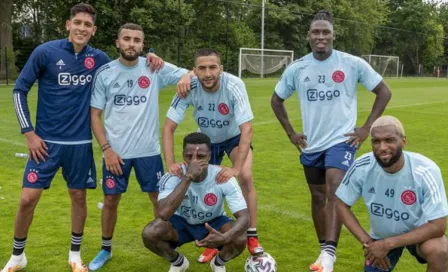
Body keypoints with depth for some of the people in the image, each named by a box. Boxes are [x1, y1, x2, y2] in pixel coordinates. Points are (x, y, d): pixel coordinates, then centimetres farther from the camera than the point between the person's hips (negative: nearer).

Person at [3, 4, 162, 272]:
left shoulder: (99, 58, 0)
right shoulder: (45, 52, -8)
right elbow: (20, 90, -1)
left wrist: (148, 57, -3)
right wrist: (29, 133, -7)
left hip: (80, 142, 2)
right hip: (46, 140, -2)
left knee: (79, 197, 10)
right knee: (28, 199, -1)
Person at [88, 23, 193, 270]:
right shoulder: (104, 73, -2)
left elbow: (188, 74, 5)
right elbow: (94, 115, 0)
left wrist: (186, 78, -20)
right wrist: (106, 149, -9)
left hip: (148, 150, 0)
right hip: (115, 151, 0)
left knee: (160, 198, 8)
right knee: (110, 200, 9)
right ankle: (106, 249, 30)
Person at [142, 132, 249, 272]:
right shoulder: (172, 177, -28)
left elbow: (244, 216, -29)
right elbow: (164, 214, -46)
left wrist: (224, 237, -50)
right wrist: (188, 177, -50)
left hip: (213, 223, 0)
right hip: (181, 222, 0)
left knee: (239, 240, -31)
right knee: (149, 234, -28)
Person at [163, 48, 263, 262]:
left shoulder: (234, 86, -34)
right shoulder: (189, 89, -29)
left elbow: (246, 128, -37)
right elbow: (169, 127, -24)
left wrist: (237, 168, -44)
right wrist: (170, 162, -37)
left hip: (234, 137, -2)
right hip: (206, 140, 2)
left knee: (246, 178, -20)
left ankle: (252, 237, -3)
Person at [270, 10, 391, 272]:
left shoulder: (353, 64, -9)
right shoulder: (297, 68, -2)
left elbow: (384, 92, 1)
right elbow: (277, 100, 14)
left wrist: (366, 128, -5)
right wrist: (290, 132, 6)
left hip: (342, 140, -3)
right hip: (311, 144, 4)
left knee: (334, 191, -23)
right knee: (318, 197, 13)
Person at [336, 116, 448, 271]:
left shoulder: (425, 171, -29)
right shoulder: (362, 168, -23)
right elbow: (342, 205, -9)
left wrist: (388, 244, -33)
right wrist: (366, 241, -20)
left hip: (417, 233, -3)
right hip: (380, 237, 3)